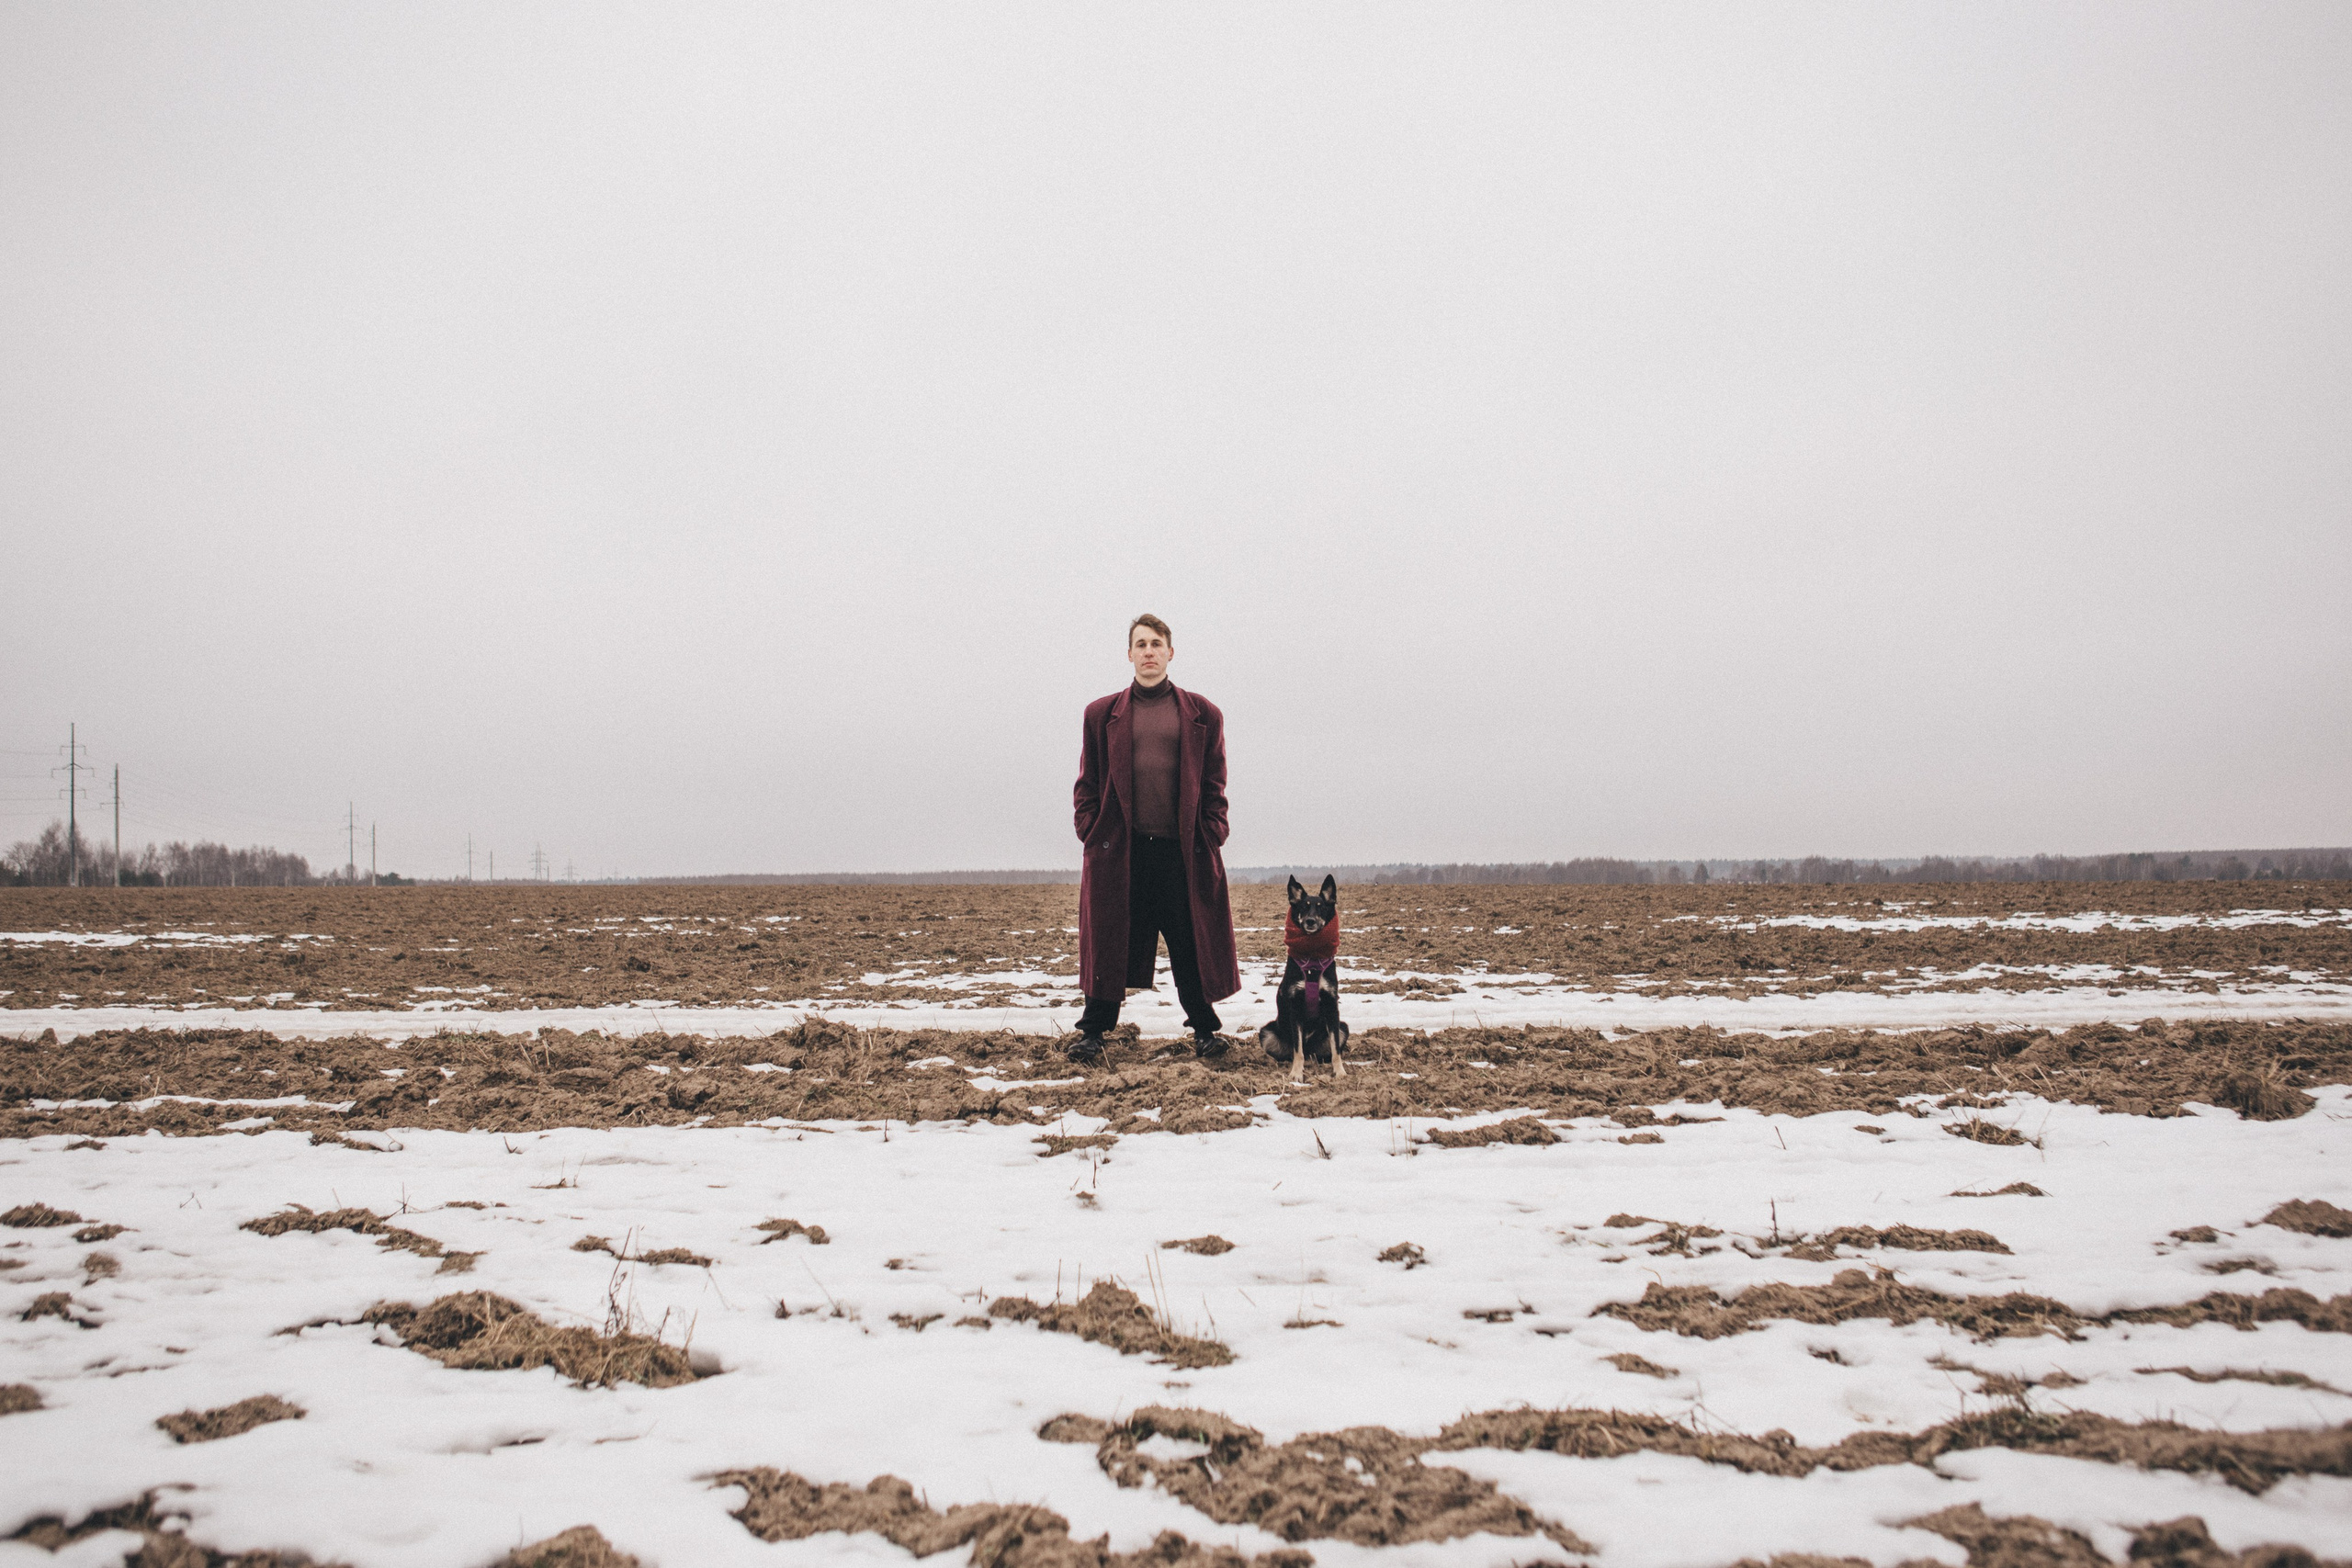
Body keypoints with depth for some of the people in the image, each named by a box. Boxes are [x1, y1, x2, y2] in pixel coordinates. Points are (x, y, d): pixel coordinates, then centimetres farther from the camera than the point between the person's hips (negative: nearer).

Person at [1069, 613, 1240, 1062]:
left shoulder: (1202, 714, 9)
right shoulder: (1102, 714, 10)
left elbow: (1214, 785, 9)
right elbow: (1087, 783, 10)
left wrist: (1212, 837, 0)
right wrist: (1090, 833, 0)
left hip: (1183, 850, 0)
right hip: (1119, 849, 0)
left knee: (1192, 944, 3)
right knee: (1110, 943, 3)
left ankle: (1204, 1030, 15)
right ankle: (1093, 1033, 12)